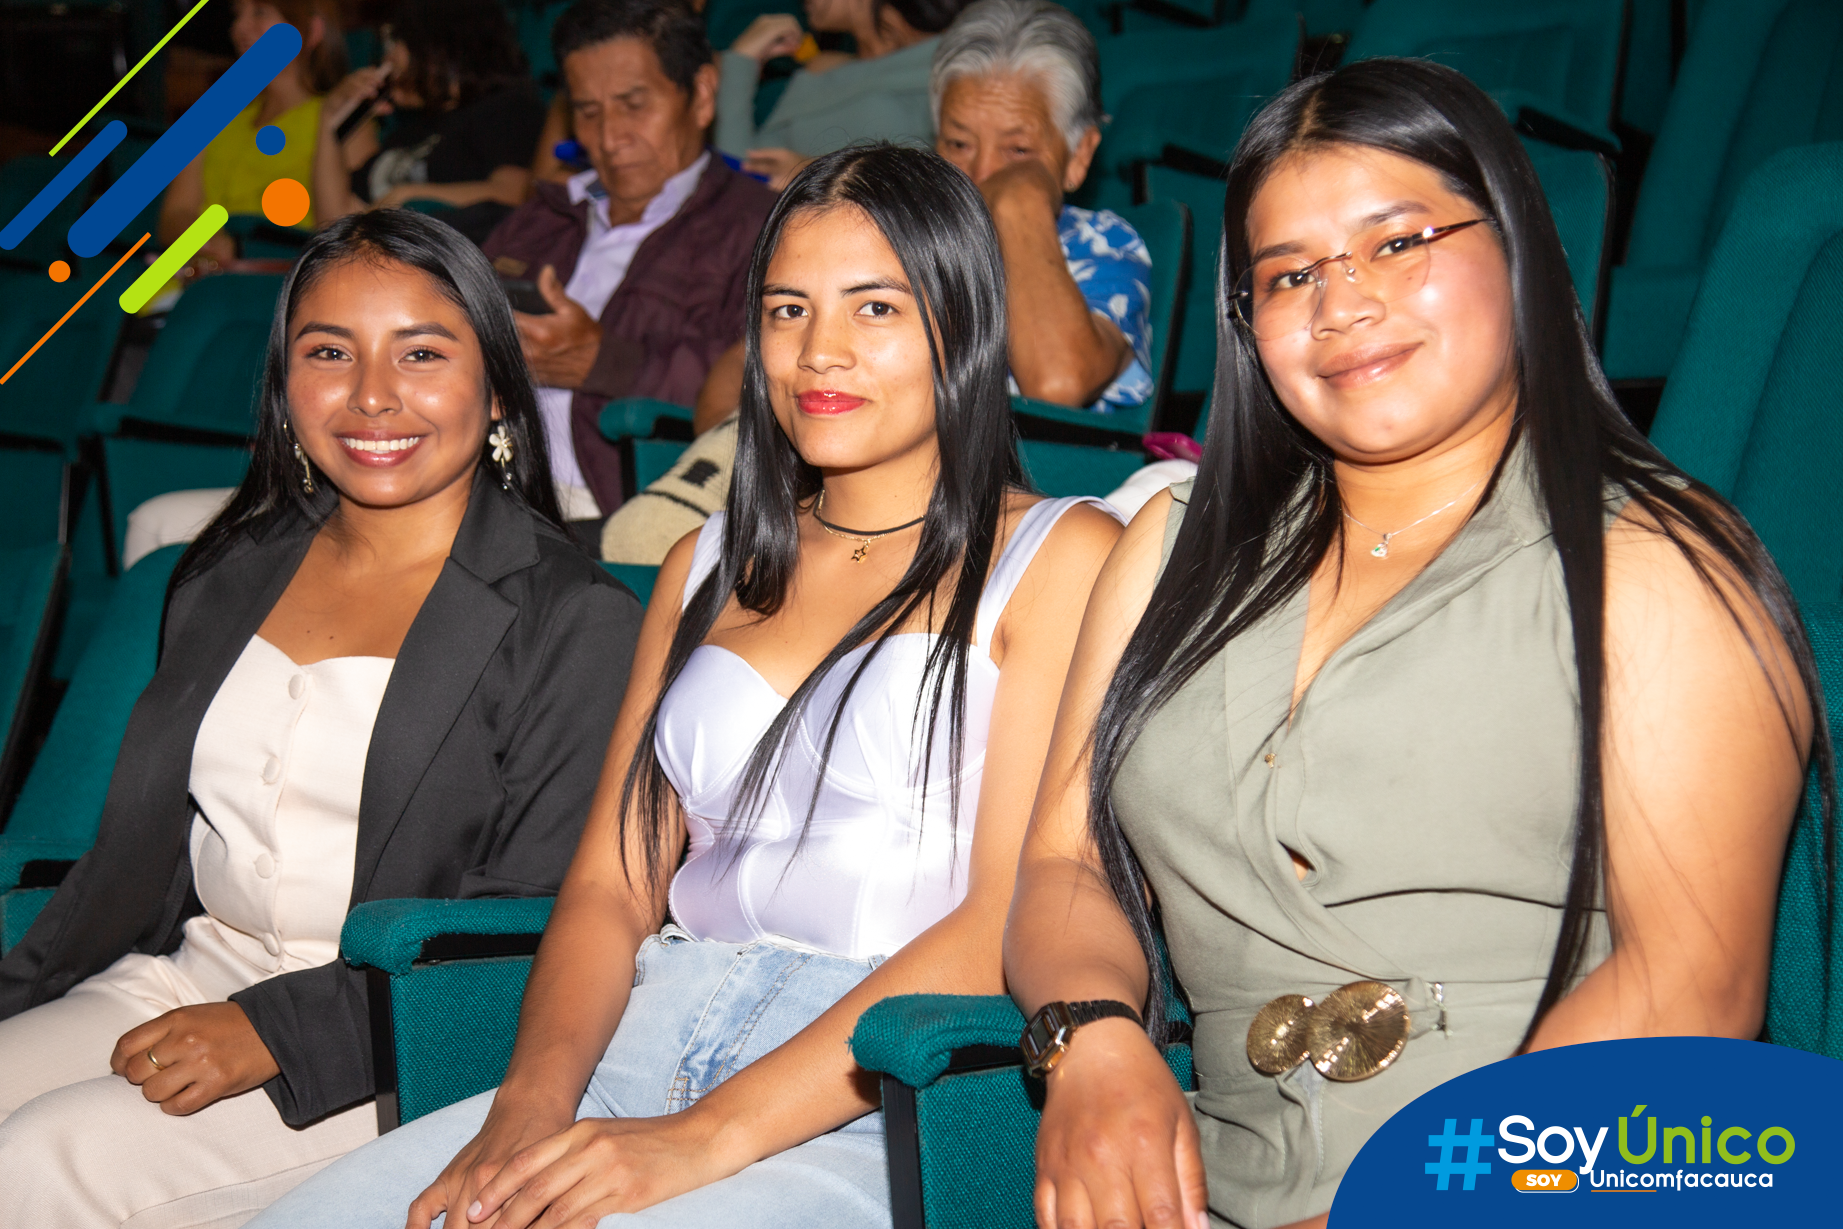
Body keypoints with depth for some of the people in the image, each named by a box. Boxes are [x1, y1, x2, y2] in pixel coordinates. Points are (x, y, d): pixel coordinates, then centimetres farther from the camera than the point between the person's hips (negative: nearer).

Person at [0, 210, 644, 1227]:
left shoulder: (574, 620, -8)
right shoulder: (228, 575, 14)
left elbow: (544, 920, -13)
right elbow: (142, 845, 18)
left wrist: (279, 1028, -18)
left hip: (399, 1043, -6)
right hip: (187, 980, 6)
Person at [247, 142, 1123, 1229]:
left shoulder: (1058, 555, 2)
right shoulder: (708, 566, 20)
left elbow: (1014, 921, -8)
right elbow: (612, 885, 14)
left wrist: (710, 1136, -17)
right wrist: (534, 1096, -7)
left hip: (876, 1099, -5)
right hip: (645, 1048, 5)